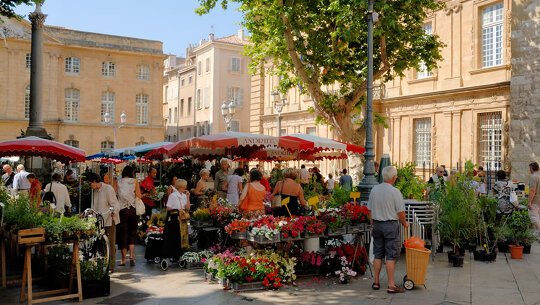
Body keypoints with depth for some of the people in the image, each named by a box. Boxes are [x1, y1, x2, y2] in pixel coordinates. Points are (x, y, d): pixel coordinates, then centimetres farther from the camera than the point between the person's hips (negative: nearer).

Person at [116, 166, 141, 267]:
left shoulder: (118, 182, 3)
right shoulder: (135, 181, 0)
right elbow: (139, 196, -3)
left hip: (122, 209, 0)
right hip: (133, 209, 0)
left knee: (123, 233, 6)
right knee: (132, 233, 12)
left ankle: (123, 259, 8)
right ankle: (131, 255, -3)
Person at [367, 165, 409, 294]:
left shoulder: (374, 190, 1)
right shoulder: (395, 192, -14)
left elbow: (370, 210, 7)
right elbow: (400, 212, -12)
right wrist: (404, 223, 6)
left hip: (377, 224, 5)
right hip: (391, 225, -5)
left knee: (378, 255, 14)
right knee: (391, 256, 0)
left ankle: (376, 282, 21)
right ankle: (391, 285, 2)